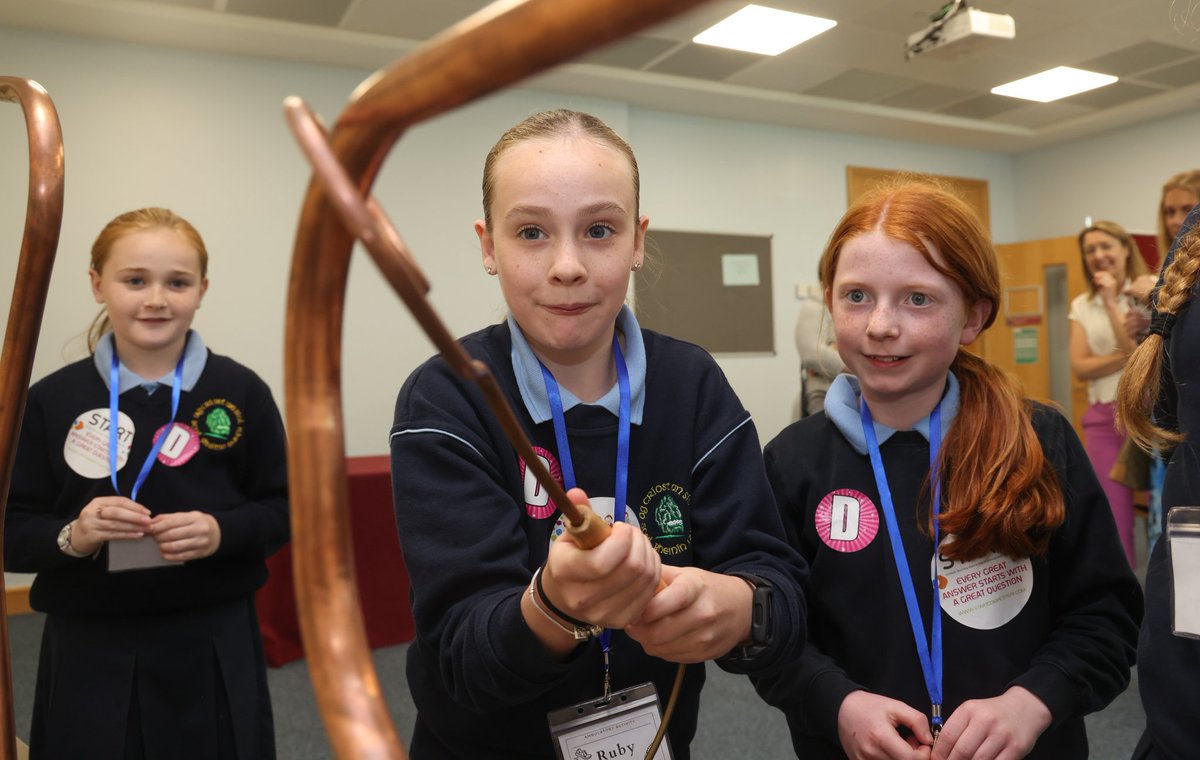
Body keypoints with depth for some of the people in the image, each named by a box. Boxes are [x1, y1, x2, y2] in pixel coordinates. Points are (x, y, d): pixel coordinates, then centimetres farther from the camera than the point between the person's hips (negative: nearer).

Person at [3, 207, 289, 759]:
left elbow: (284, 508, 1)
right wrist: (71, 537, -18)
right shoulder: (51, 400, -4)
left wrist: (222, 531, -17)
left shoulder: (241, 392, -5)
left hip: (216, 649, 0)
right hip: (89, 655, 0)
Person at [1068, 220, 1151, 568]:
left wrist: (1111, 301, -12)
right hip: (1104, 418, 3)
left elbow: (1140, 349, -14)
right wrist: (1129, 355, -13)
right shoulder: (1081, 306, 10)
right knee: (1113, 516, 4)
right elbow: (1081, 367, -1)